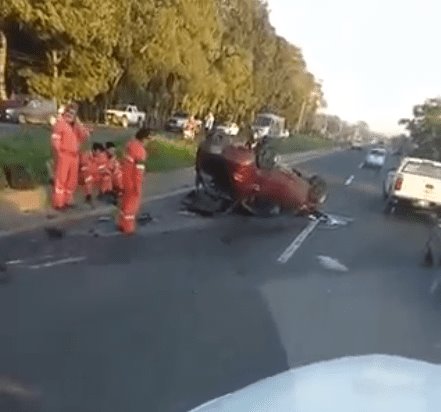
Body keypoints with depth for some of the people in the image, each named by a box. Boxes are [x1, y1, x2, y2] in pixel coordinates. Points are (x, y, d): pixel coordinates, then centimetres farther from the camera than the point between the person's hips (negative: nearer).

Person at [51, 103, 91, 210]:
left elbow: (85, 137, 6)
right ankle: (58, 203, -2)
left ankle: (68, 201, 25)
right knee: (61, 179, -5)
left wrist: (78, 123, -1)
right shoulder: (60, 123, -4)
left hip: (74, 156, 7)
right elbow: (55, 141, -10)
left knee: (72, 180, 13)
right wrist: (57, 155, -18)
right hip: (63, 155, -7)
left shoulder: (76, 125, 17)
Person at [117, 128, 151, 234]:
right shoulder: (140, 150, -24)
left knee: (126, 200, 21)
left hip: (126, 175, 8)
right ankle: (128, 227, 17)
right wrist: (138, 186, -18)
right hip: (132, 178, -8)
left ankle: (122, 224, 33)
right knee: (133, 202, 6)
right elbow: (139, 170, -23)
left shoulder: (131, 143, 2)